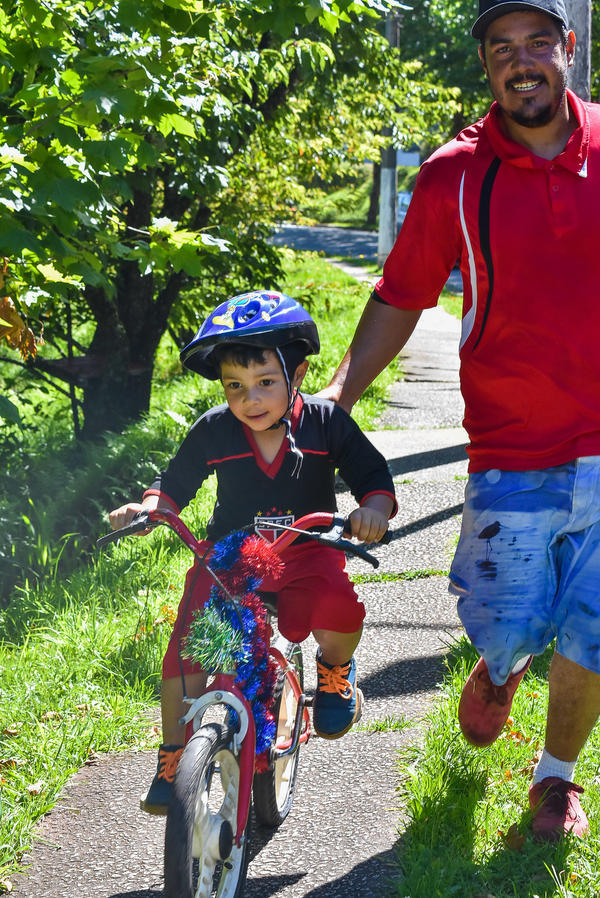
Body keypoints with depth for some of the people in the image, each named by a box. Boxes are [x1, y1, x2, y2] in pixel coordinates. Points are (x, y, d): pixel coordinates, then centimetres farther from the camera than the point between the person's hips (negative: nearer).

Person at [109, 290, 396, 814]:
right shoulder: (212, 431, -4)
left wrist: (374, 509, -26)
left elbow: (373, 474, -4)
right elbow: (175, 486, 8)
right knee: (187, 646, -16)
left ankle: (335, 669, 6)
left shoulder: (325, 422, -8)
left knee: (336, 610, -32)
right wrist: (143, 509, -12)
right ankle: (174, 756, 4)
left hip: (306, 551, -1)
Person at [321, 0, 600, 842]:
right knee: (508, 627, -1)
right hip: (511, 450, -1)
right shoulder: (456, 175, -4)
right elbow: (399, 300, 4)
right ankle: (498, 668, 38)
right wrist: (337, 393, -4)